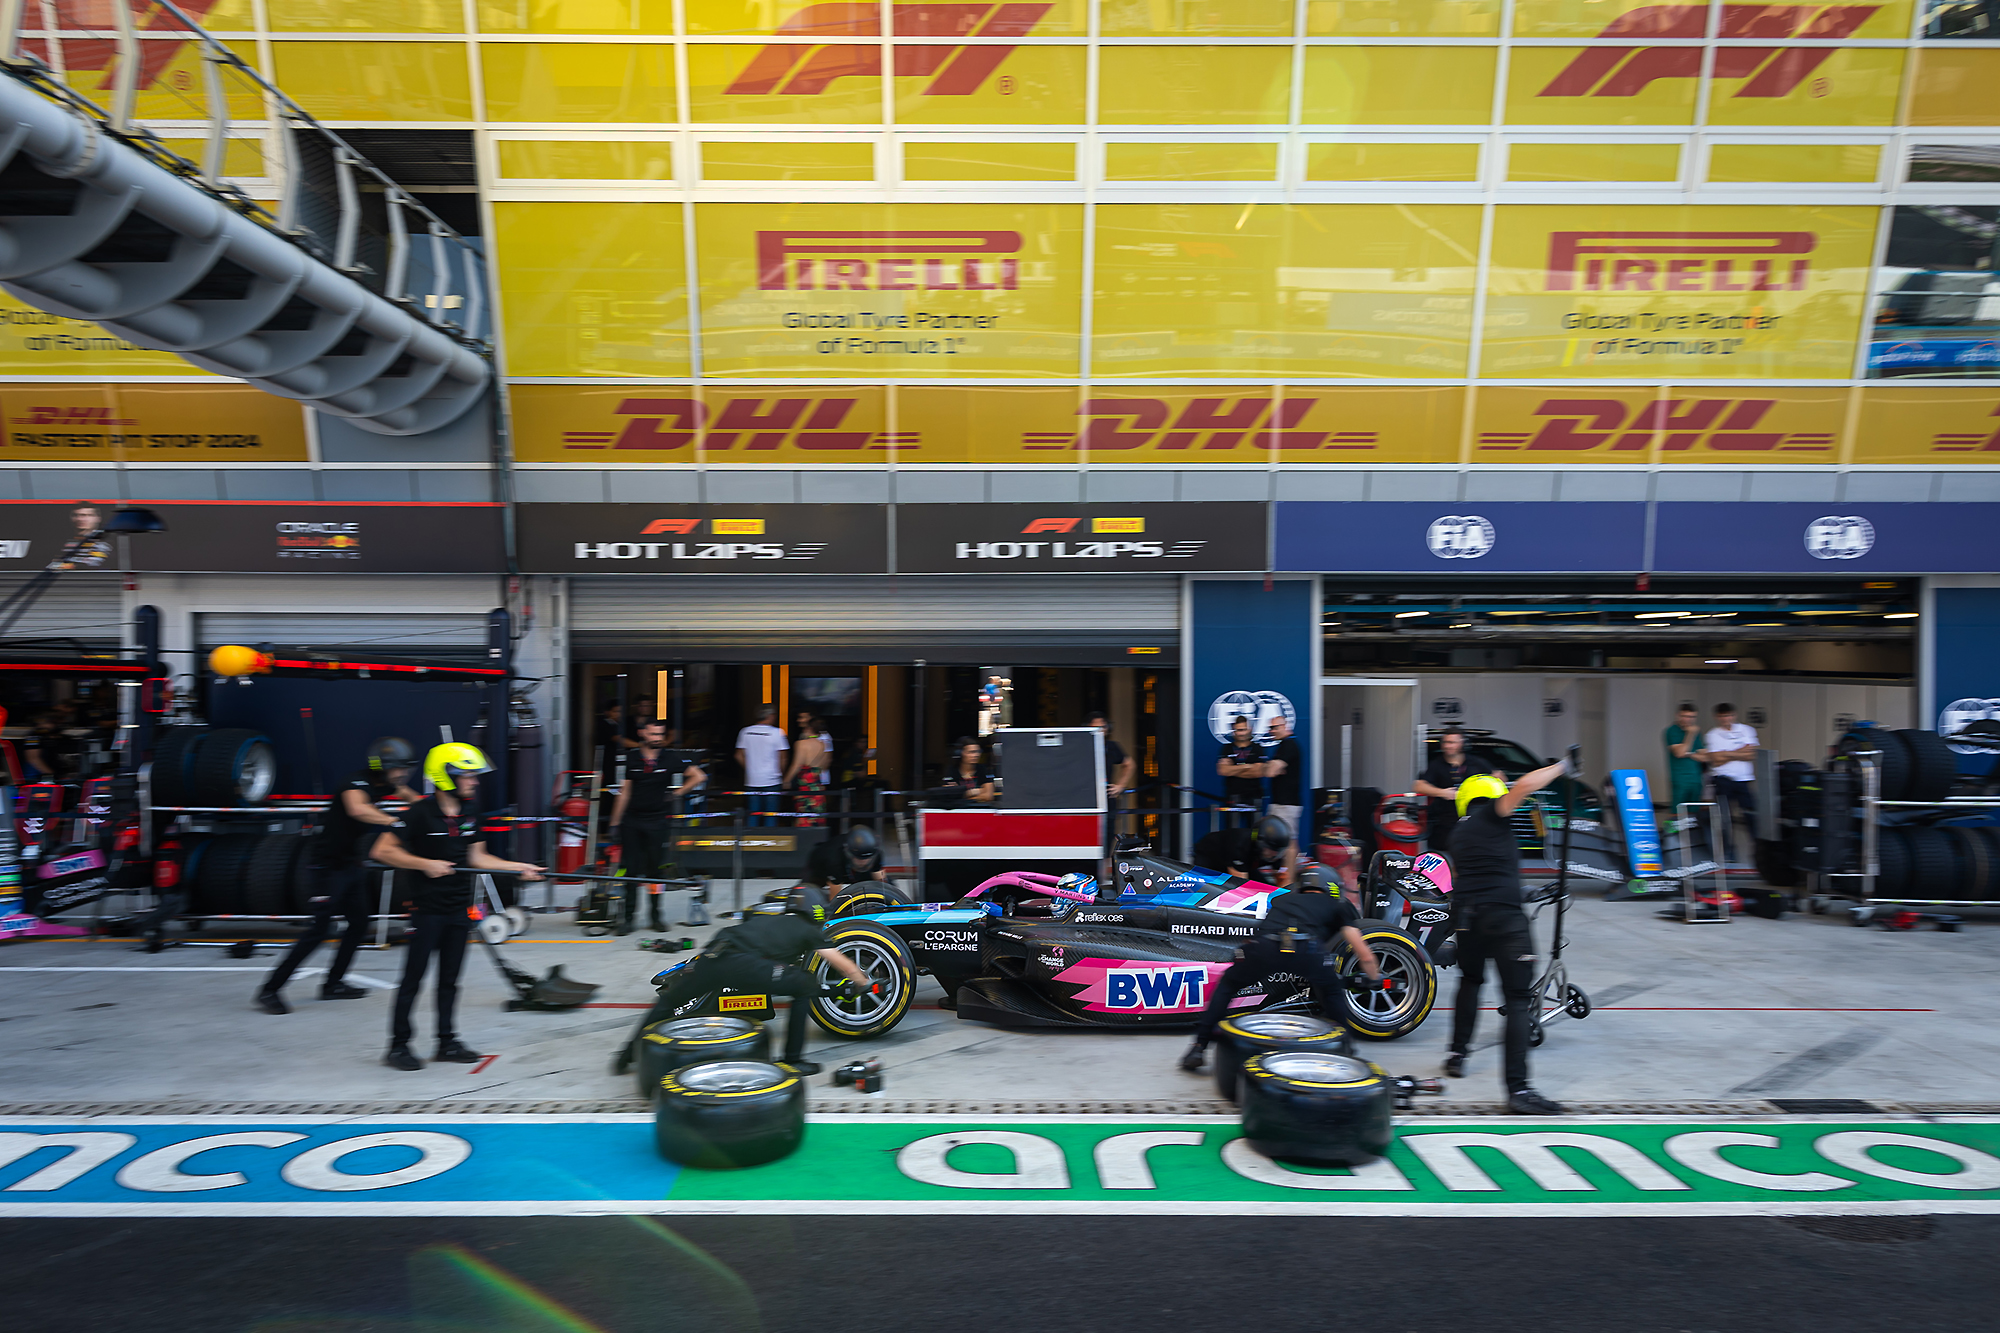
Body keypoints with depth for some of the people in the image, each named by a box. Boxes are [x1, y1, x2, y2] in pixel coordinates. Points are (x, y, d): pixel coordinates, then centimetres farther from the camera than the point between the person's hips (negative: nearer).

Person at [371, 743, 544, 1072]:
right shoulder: (421, 813, -13)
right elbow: (383, 851, -13)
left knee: (449, 978, 12)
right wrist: (426, 864, -21)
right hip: (428, 908, -6)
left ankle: (447, 1042, 19)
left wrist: (518, 867, 4)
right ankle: (398, 1045, 12)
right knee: (414, 977, 2)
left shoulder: (469, 814, 9)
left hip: (459, 908, 6)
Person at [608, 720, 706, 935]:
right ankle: (629, 917, 7)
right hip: (632, 821, 1)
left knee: (656, 870, 4)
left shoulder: (670, 759, -1)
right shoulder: (632, 759, 3)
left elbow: (699, 776, 3)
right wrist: (615, 823, 6)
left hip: (659, 822, -1)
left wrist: (676, 793, 0)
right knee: (630, 869, -1)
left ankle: (655, 915, 17)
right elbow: (625, 792, 7)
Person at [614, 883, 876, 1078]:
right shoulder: (808, 930, 24)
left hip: (710, 958, 6)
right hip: (745, 964, -5)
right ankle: (792, 1060, 13)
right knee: (806, 986, 13)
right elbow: (844, 965, 30)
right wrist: (866, 985, 46)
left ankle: (629, 1053, 31)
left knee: (669, 998, 29)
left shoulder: (762, 918, 36)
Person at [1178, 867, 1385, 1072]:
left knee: (1226, 985, 28)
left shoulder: (1282, 899, 40)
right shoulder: (1338, 904, 32)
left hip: (1262, 946, 2)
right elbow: (1365, 957, 33)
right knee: (1333, 994, 32)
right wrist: (1375, 979, 55)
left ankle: (1199, 1048, 21)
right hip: (1306, 950, -2)